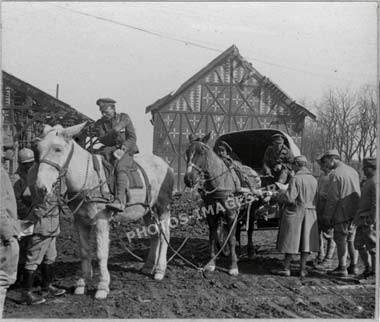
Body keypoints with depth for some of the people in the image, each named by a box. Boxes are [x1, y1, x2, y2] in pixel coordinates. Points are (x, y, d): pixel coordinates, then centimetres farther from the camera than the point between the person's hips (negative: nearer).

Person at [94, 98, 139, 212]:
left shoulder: (124, 118, 2)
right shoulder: (99, 123, 7)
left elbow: (132, 138, -3)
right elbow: (103, 140, -6)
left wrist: (122, 149, -19)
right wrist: (114, 131, -23)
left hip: (127, 150, -2)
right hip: (111, 151, 2)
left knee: (120, 167, -31)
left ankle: (119, 202, -46)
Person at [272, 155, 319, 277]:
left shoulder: (296, 179, -16)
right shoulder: (313, 179, 5)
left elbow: (289, 197, -20)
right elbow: (314, 198, 7)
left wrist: (279, 196, -2)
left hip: (295, 213, -6)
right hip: (310, 213, 6)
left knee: (291, 240, 3)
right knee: (305, 240, 9)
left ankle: (286, 268, 10)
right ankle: (303, 269, 12)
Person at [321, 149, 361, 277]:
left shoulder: (335, 174, -13)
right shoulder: (353, 171, 11)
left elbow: (332, 198, -15)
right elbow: (358, 192, 15)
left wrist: (326, 217, -10)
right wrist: (357, 211, 20)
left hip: (342, 213, -8)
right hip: (355, 212, 8)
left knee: (340, 240, 1)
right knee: (352, 240, 15)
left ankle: (342, 269, 4)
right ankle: (354, 267, 20)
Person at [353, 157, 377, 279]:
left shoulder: (375, 182, -17)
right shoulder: (369, 181, 16)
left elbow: (376, 203, -21)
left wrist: (372, 221, -22)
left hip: (369, 220, -10)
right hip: (363, 220, 10)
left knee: (372, 246, -1)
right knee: (359, 244, 14)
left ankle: (374, 271, 8)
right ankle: (368, 268, 25)